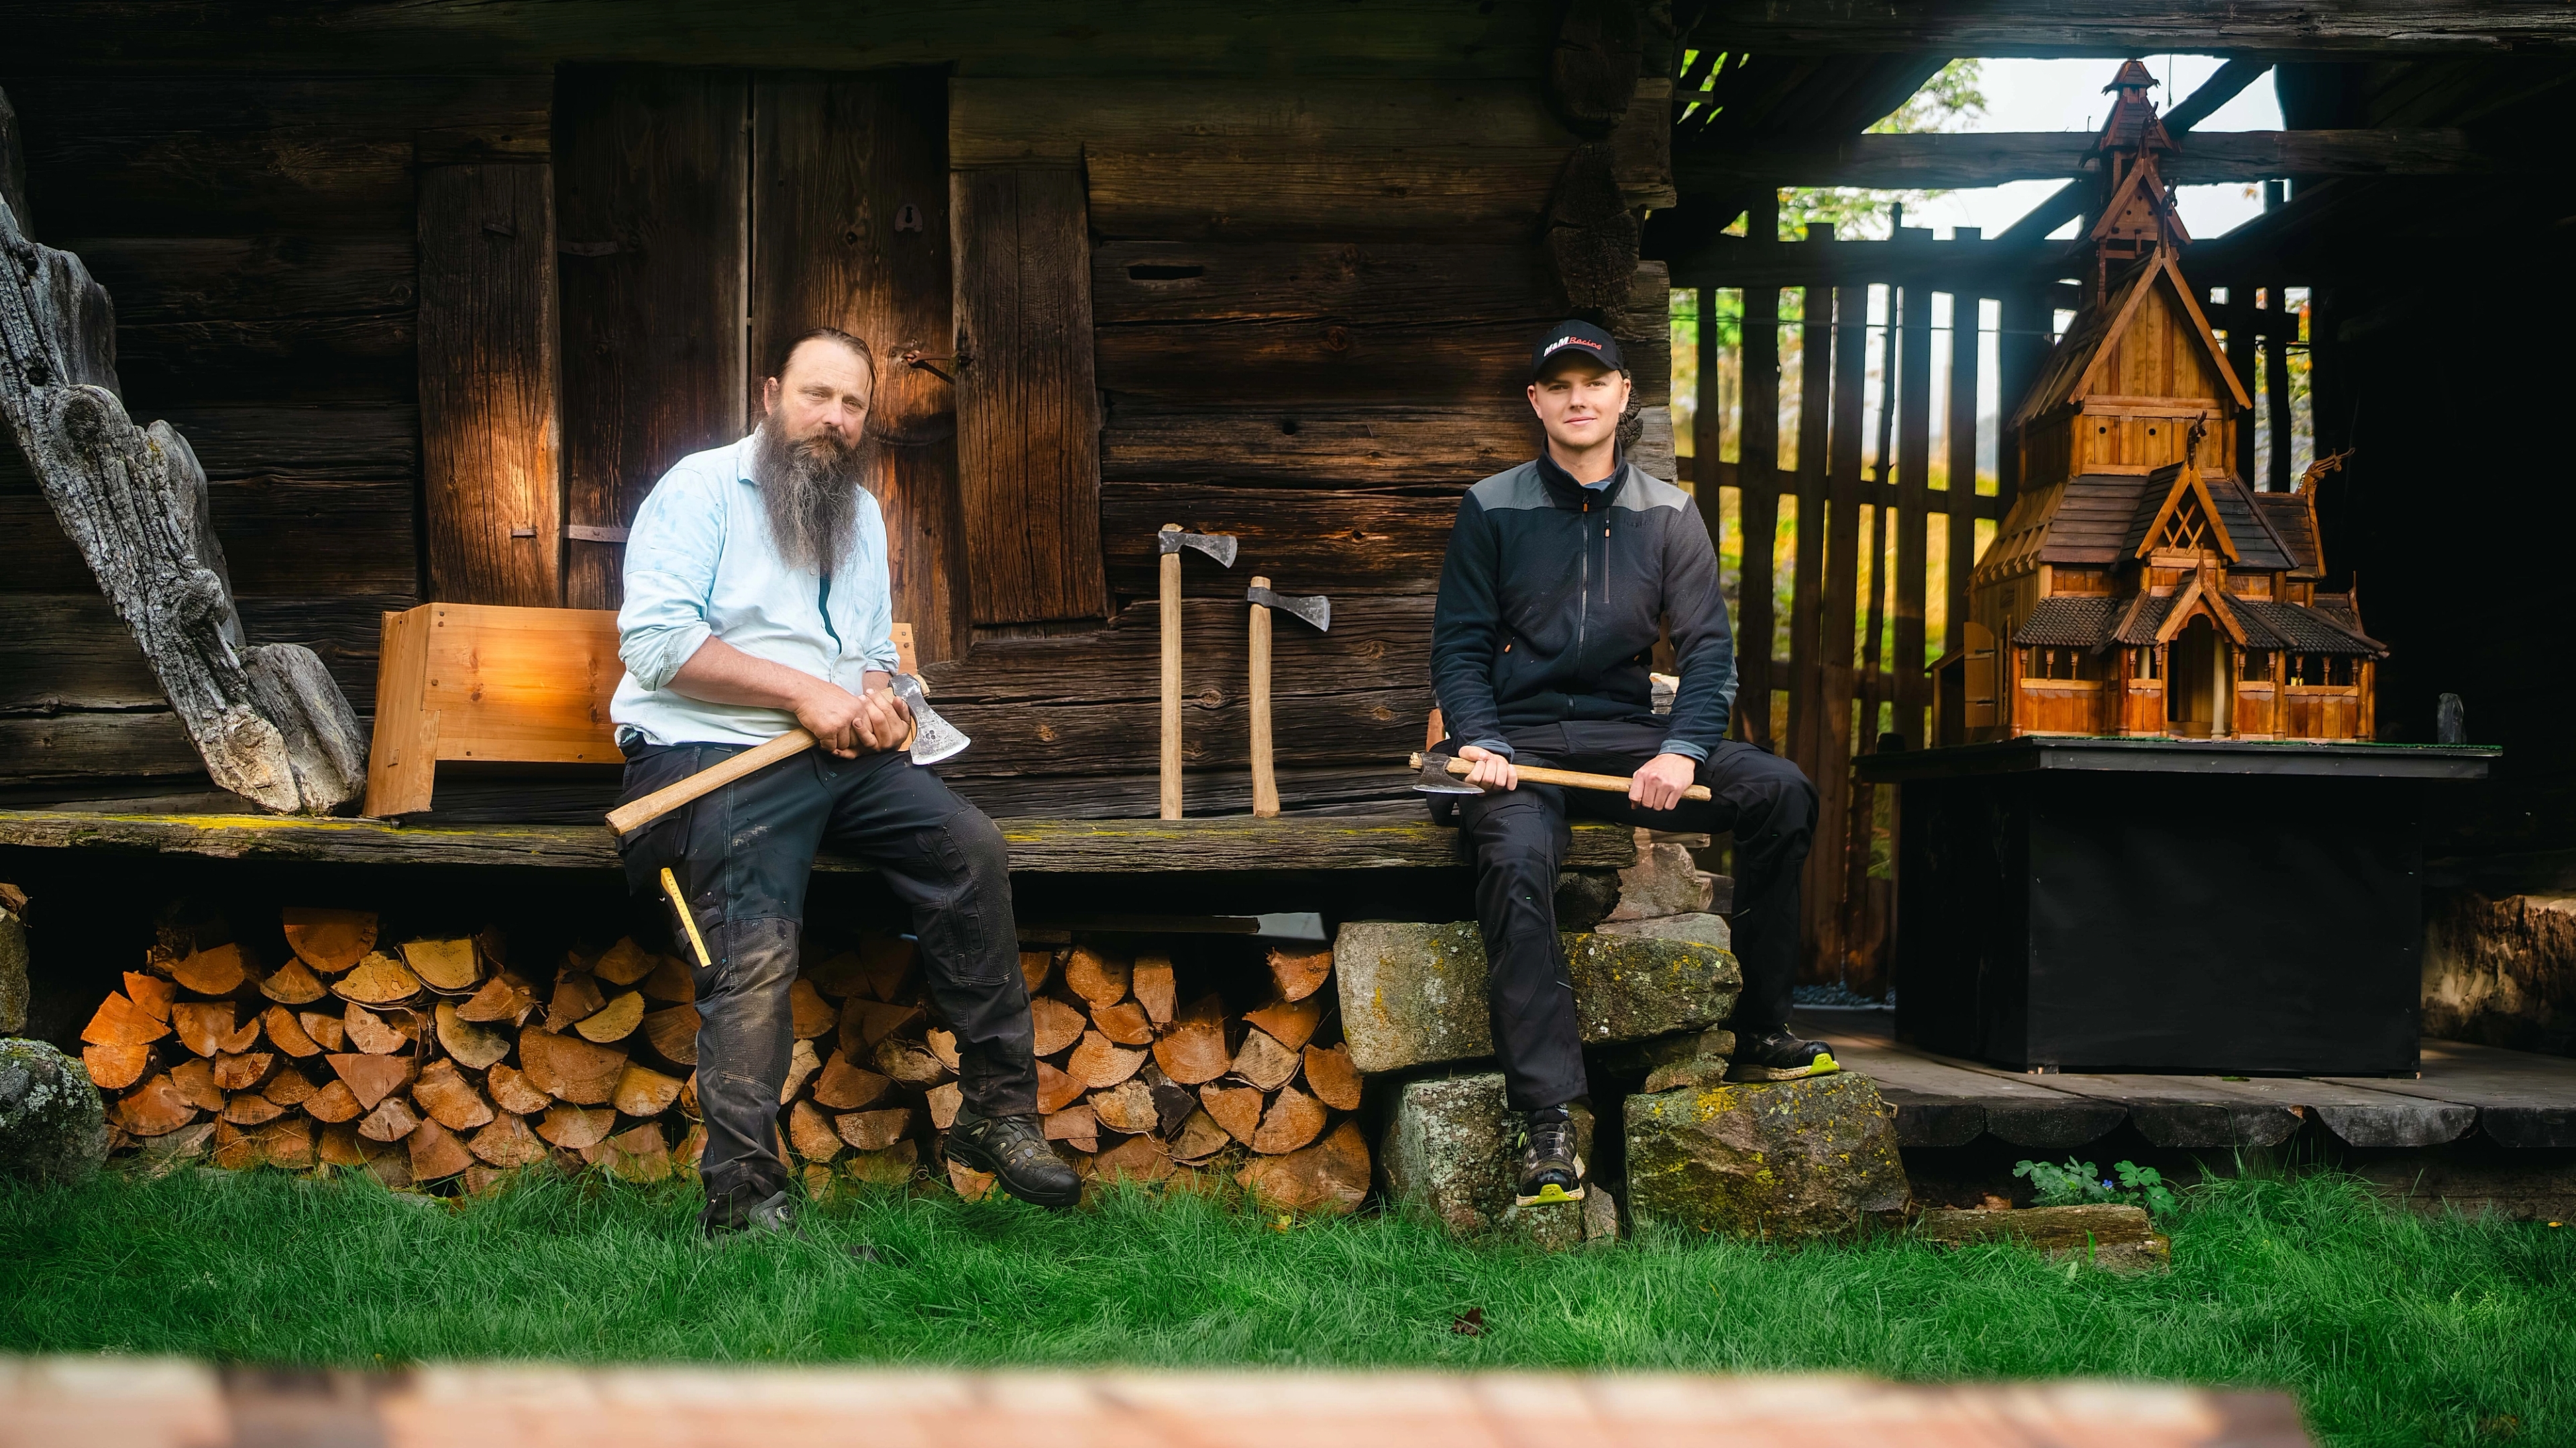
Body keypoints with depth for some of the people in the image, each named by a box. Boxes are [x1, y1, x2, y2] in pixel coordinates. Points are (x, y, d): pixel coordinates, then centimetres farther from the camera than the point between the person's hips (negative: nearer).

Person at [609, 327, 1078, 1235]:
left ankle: (998, 1116, -6)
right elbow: (656, 641, -14)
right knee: (756, 958, -26)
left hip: (836, 753, 7)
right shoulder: (702, 488, -1)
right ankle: (745, 1203, -21)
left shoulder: (860, 514, 23)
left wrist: (877, 699, 2)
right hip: (711, 752, -6)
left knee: (973, 848, -14)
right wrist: (806, 692, -15)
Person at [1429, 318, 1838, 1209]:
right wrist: (1478, 742, -17)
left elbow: (1707, 648, 3)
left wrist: (1682, 752, -15)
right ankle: (1546, 1119, -35)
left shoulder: (1668, 516, 9)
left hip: (1626, 735, 3)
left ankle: (1760, 1034, -8)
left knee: (1780, 793, -19)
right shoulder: (1491, 510, 4)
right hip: (1518, 740, -3)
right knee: (1518, 860, -35)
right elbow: (1460, 644, 2)